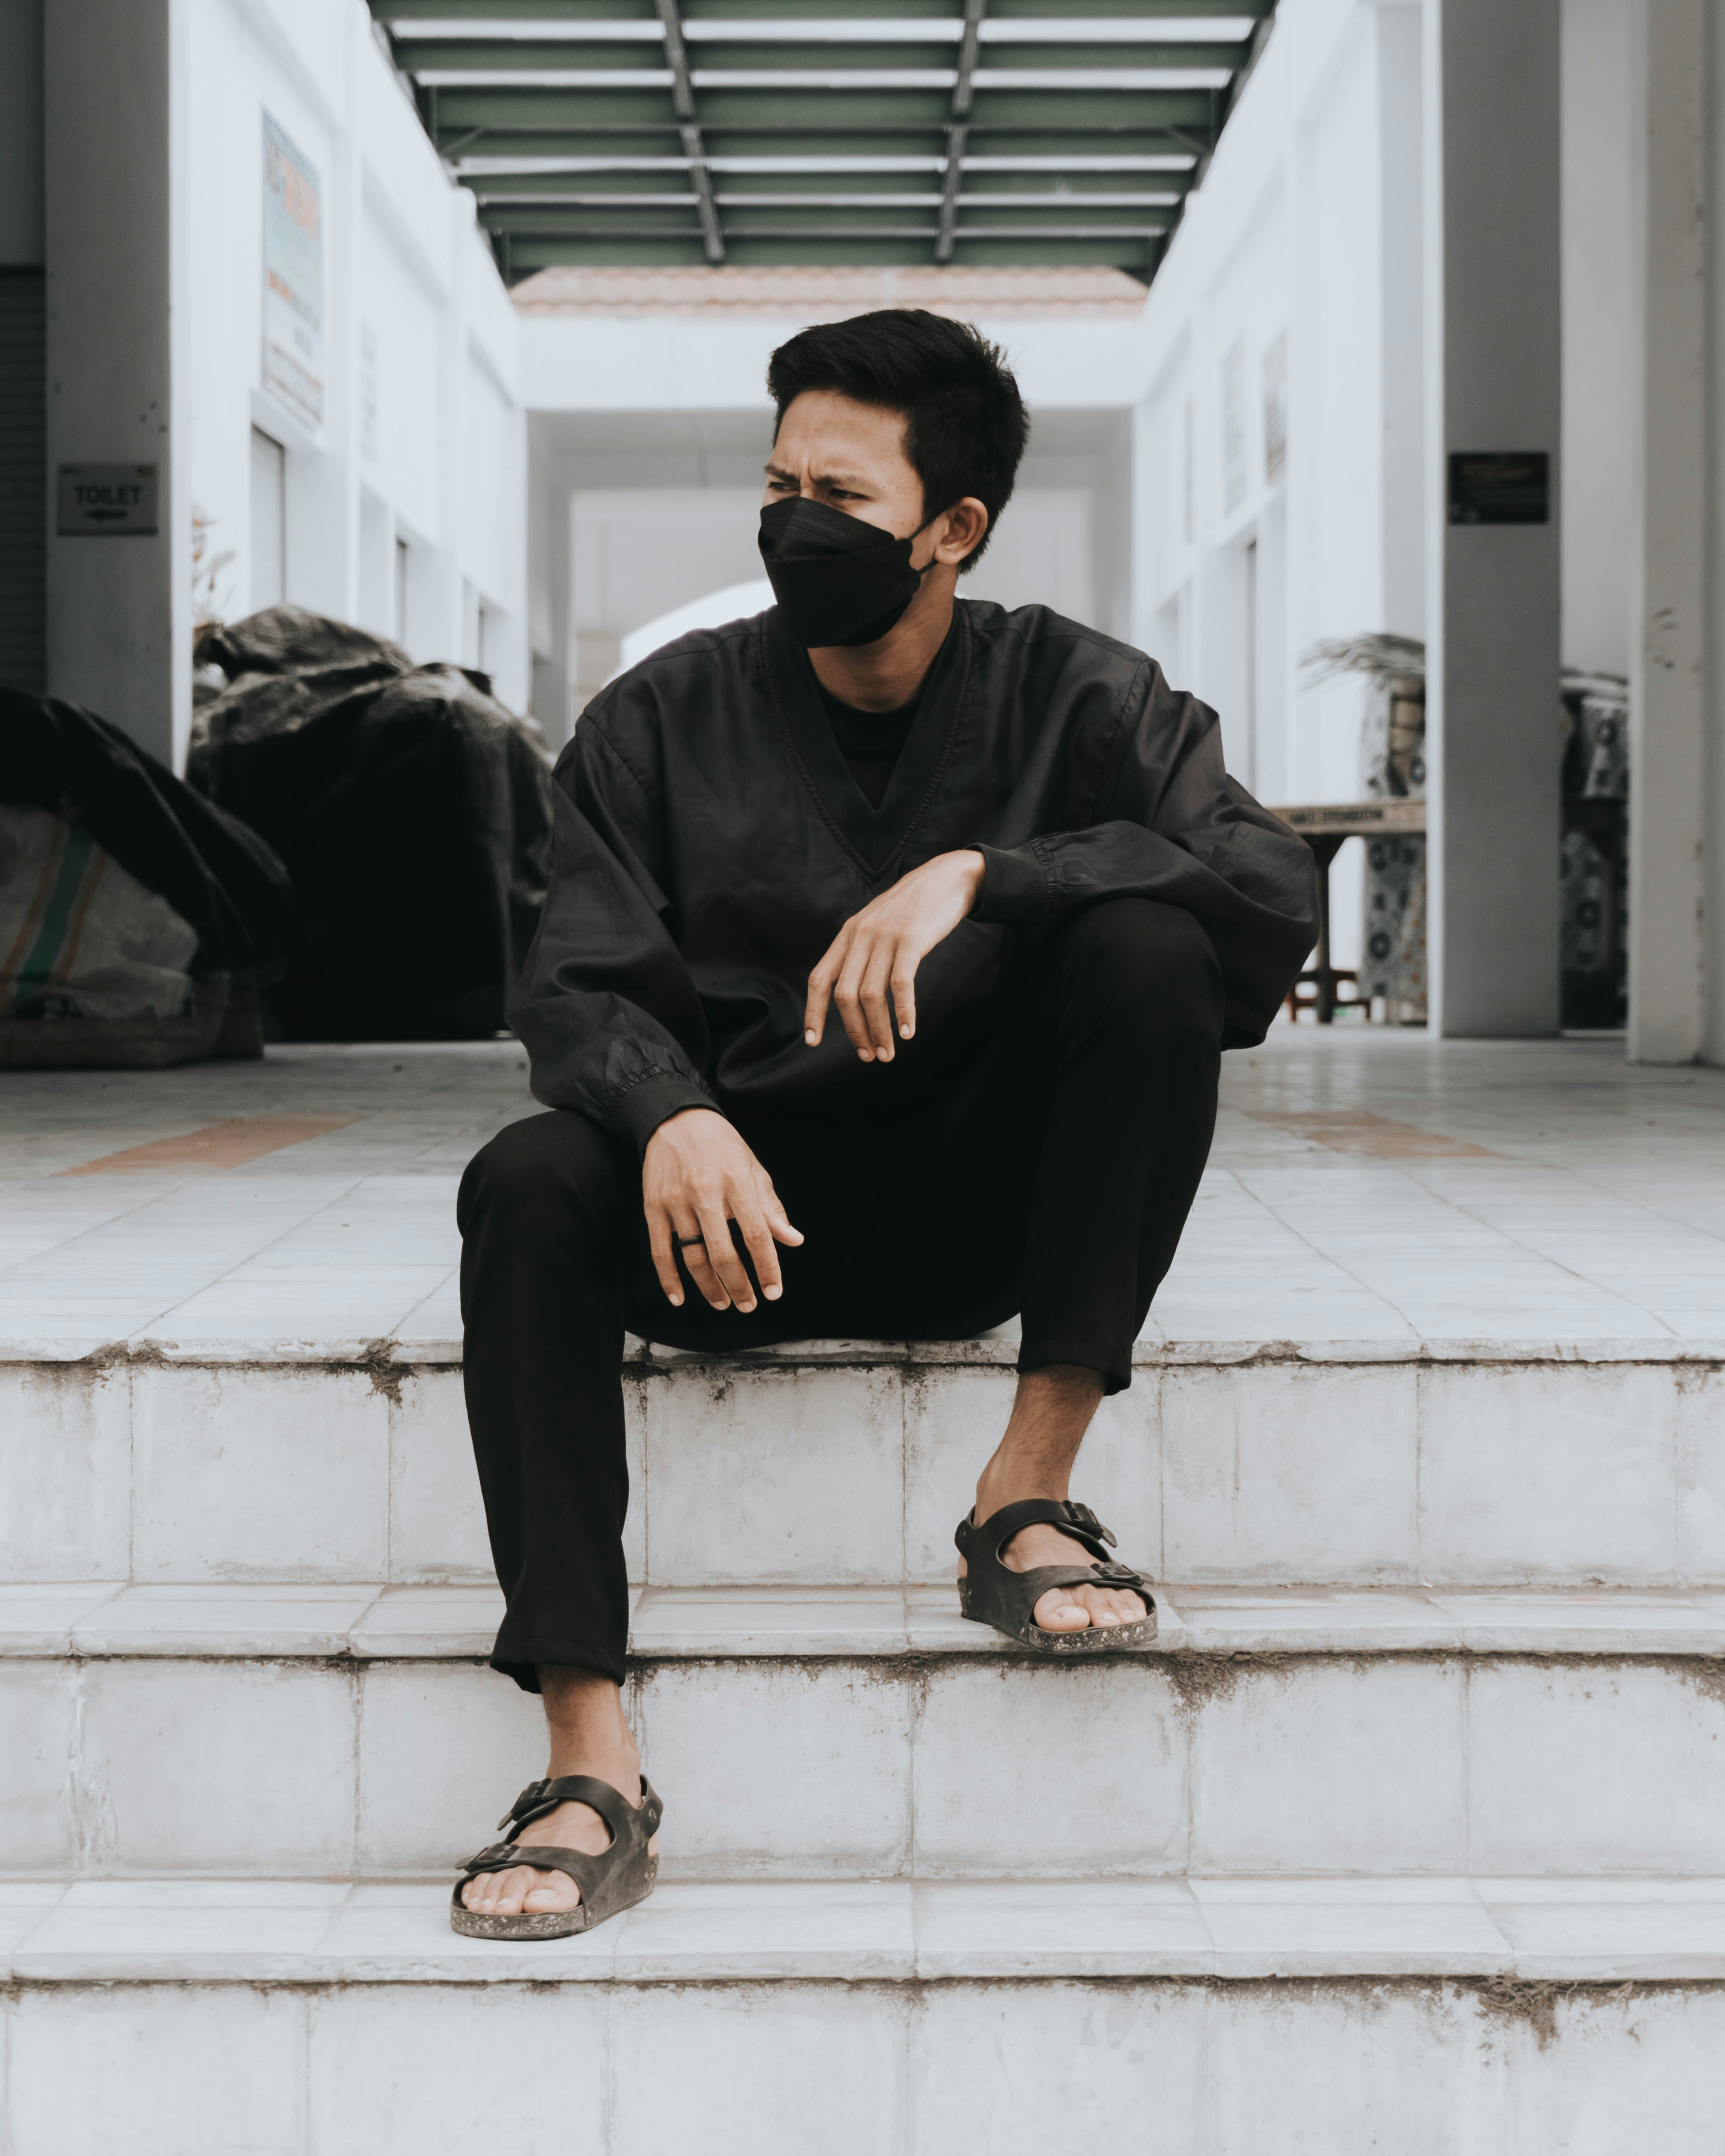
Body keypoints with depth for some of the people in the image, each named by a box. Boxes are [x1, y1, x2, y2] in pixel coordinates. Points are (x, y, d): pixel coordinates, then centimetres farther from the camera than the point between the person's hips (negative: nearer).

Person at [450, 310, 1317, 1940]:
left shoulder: (1074, 695, 0)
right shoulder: (664, 719, 2)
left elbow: (1275, 888, -16)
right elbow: (575, 989, -7)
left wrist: (979, 873, -28)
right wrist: (674, 1113, -31)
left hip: (978, 1207, -1)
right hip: (740, 1207, 1)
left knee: (1147, 950, -25)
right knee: (530, 1183, -30)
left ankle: (1027, 1502, -23)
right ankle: (589, 1764, -31)